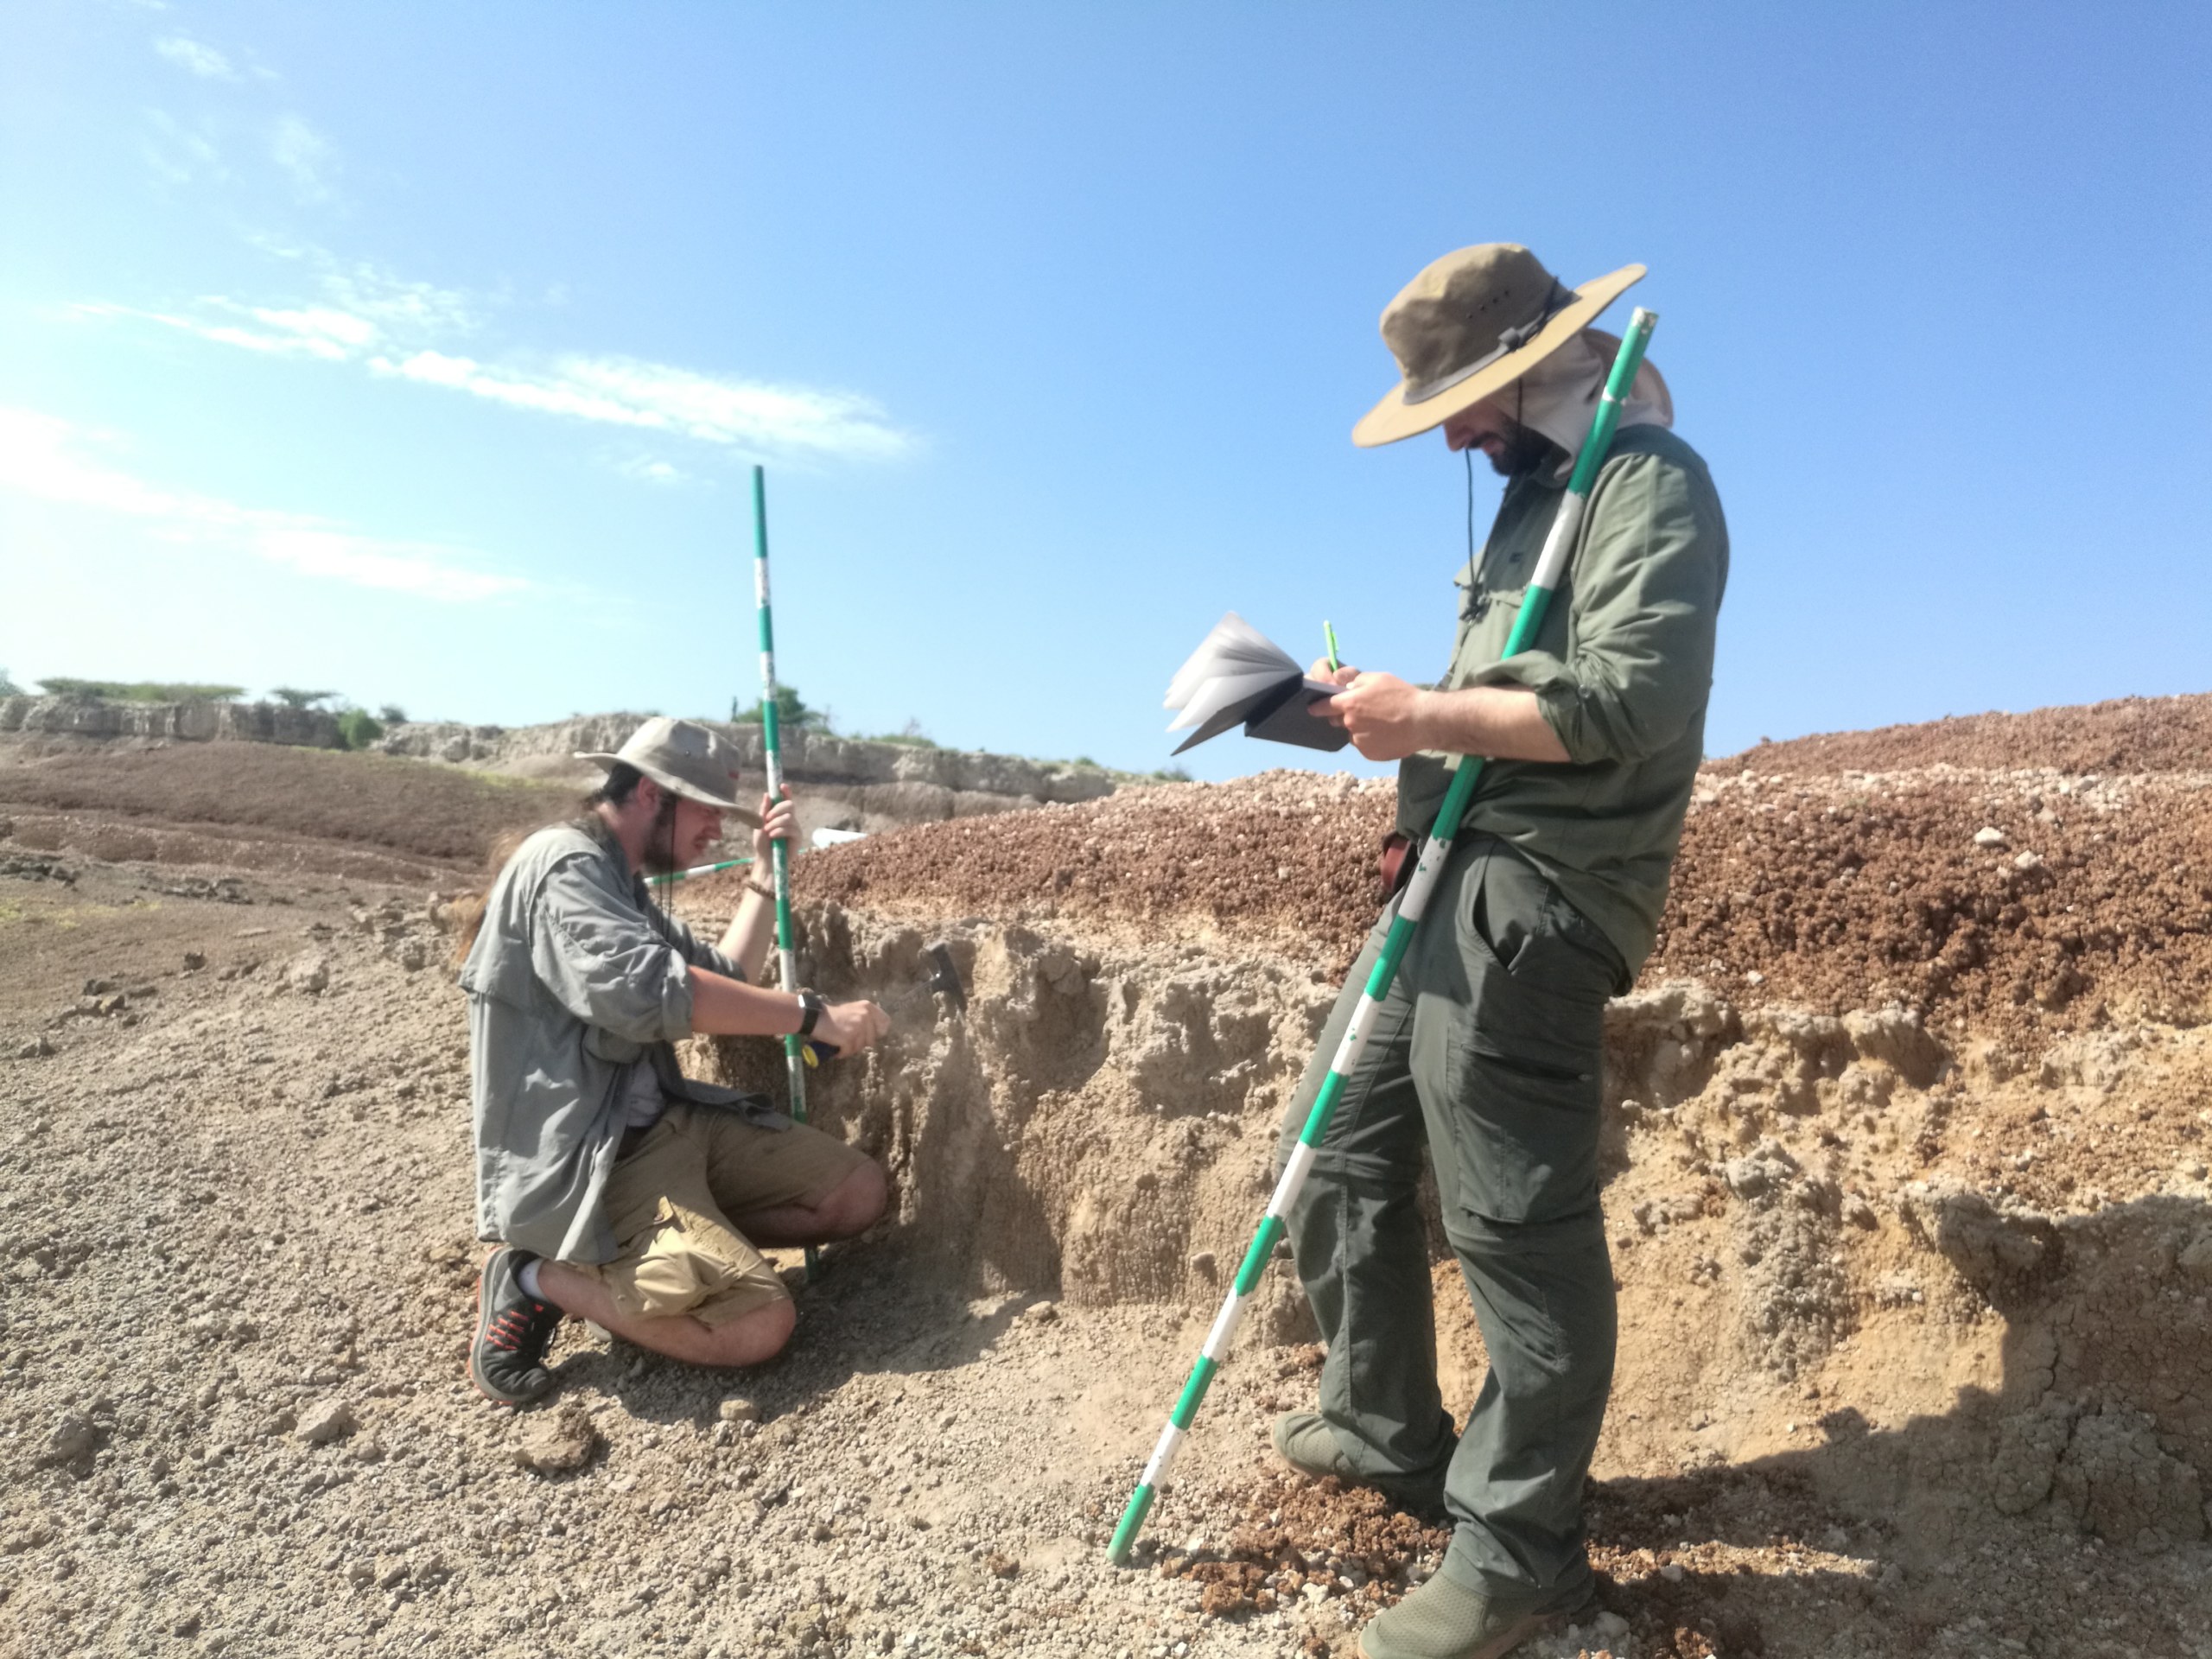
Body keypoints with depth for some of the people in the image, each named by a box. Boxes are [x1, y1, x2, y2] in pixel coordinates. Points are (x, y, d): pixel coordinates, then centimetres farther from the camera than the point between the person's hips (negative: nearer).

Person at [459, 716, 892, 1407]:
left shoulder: (623, 886, 19)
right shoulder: (564, 864, -13)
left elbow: (726, 978, 21)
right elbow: (646, 991, -30)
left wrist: (763, 874, 12)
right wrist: (813, 1015, -25)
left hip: (666, 1118, 10)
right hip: (587, 1159, -10)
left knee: (859, 1190, 2)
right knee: (759, 1323, -23)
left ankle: (651, 1246, 5)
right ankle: (539, 1279, -4)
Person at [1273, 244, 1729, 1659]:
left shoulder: (1650, 482, -6)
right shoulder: (1537, 485, 24)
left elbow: (1627, 706, -20)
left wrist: (1430, 714, -14)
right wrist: (1391, 715, 8)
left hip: (1533, 898, -10)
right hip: (1453, 882, 10)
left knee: (1517, 1221, -5)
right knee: (1338, 1152, 15)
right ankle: (1389, 1431, 32)